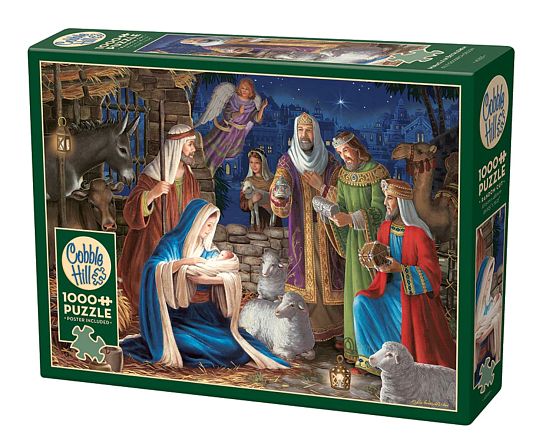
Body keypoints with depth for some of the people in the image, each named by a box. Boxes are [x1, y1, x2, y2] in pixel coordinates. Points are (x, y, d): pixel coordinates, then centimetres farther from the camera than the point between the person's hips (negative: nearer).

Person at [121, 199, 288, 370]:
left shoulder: (209, 249, 12)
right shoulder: (172, 243, -2)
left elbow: (233, 278, -1)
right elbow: (151, 269, -19)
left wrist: (207, 279, -18)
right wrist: (184, 262, -21)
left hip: (208, 315, 4)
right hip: (179, 315, -4)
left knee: (236, 348, -19)